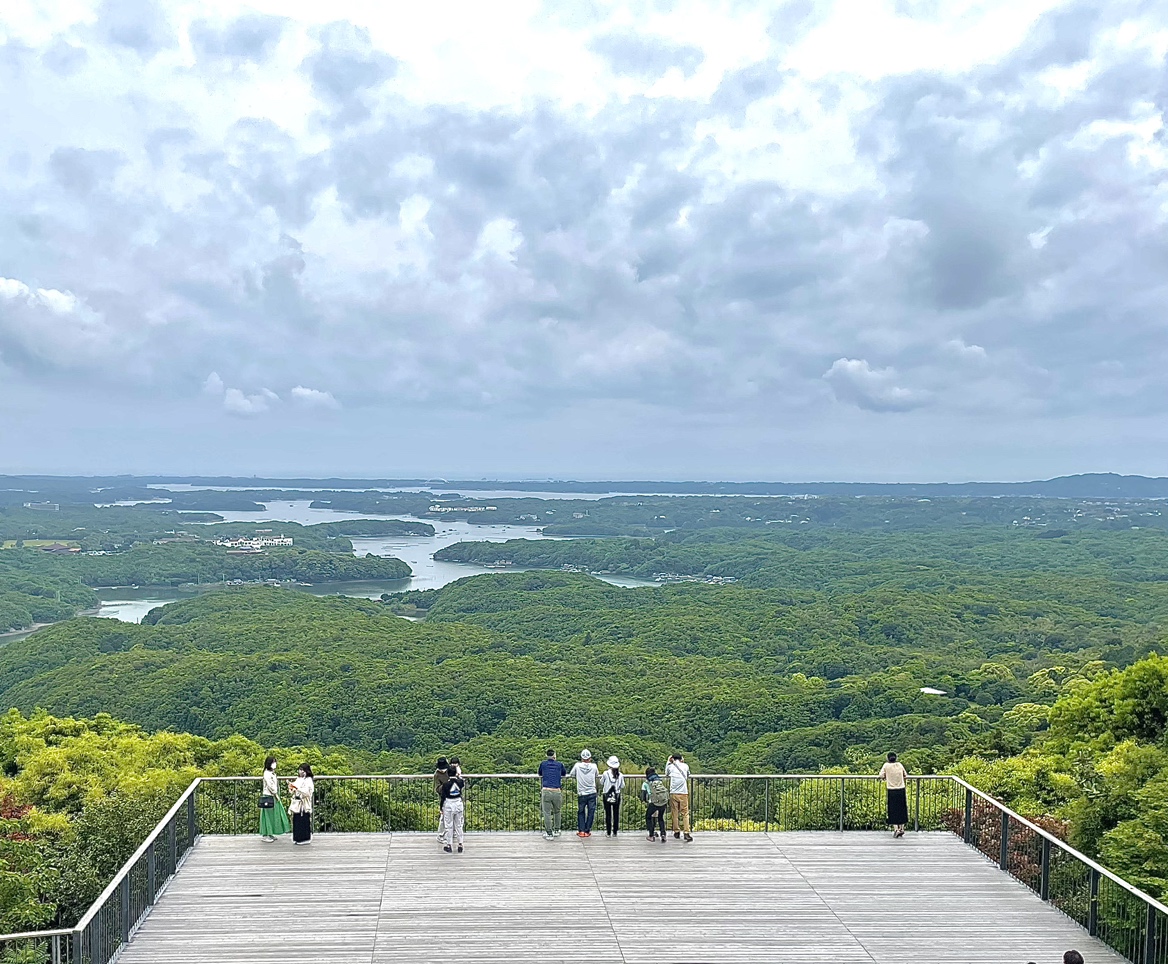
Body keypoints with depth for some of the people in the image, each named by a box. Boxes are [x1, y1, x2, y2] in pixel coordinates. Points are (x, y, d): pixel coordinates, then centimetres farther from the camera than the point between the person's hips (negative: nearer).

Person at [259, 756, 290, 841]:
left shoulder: (273, 773, 14)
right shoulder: (267, 774, -14)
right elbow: (270, 786, -18)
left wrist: (277, 796, 3)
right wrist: (276, 795, -12)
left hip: (274, 797, 9)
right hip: (268, 798, -9)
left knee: (273, 816, 11)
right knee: (268, 816, -3)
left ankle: (270, 834, 18)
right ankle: (265, 835, 3)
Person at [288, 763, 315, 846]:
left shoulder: (308, 780, -6)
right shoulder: (298, 780, 14)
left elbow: (307, 792, -19)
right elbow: (292, 793, 17)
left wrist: (297, 788, -23)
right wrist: (291, 788, -4)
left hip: (304, 805, -7)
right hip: (296, 804, 7)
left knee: (304, 821, -4)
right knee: (296, 821, 6)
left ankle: (304, 839, 3)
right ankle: (297, 838, 14)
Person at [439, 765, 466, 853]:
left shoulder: (445, 784, -14)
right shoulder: (460, 782, -7)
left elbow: (443, 797, -8)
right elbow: (464, 783, 18)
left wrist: (442, 808, 3)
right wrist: (459, 775, 31)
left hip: (448, 805, -3)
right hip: (459, 804, 3)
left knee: (448, 826, 8)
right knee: (459, 826, 12)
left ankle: (448, 845, 13)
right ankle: (460, 844, 13)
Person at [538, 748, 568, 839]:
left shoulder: (543, 764, 10)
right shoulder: (559, 765, 10)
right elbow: (564, 774, 29)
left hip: (546, 791, -1)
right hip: (557, 792, 1)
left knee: (546, 813, 3)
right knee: (557, 812, 21)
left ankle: (549, 834, 2)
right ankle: (556, 830, 29)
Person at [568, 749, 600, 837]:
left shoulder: (577, 765, -5)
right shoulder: (594, 766, -4)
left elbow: (571, 775, 6)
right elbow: (597, 776, 11)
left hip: (581, 793, 0)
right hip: (592, 793, 0)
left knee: (581, 812, 14)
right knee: (591, 812, 9)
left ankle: (581, 831, 8)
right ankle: (587, 831, 10)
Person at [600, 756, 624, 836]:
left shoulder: (606, 773, -10)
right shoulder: (620, 775, -7)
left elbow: (601, 784, 3)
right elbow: (622, 787, 0)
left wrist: (600, 792, 20)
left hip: (607, 796, -1)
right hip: (617, 796, 1)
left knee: (608, 814, 6)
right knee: (616, 814, 10)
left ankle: (608, 832, 8)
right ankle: (615, 832, 12)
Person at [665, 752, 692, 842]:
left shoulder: (670, 766, 3)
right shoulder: (685, 766, 4)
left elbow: (666, 775, 23)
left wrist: (669, 762, 24)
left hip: (673, 793, 0)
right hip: (683, 793, 0)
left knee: (674, 813, 9)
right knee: (685, 813, 1)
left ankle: (677, 832, 12)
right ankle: (686, 833, -9)